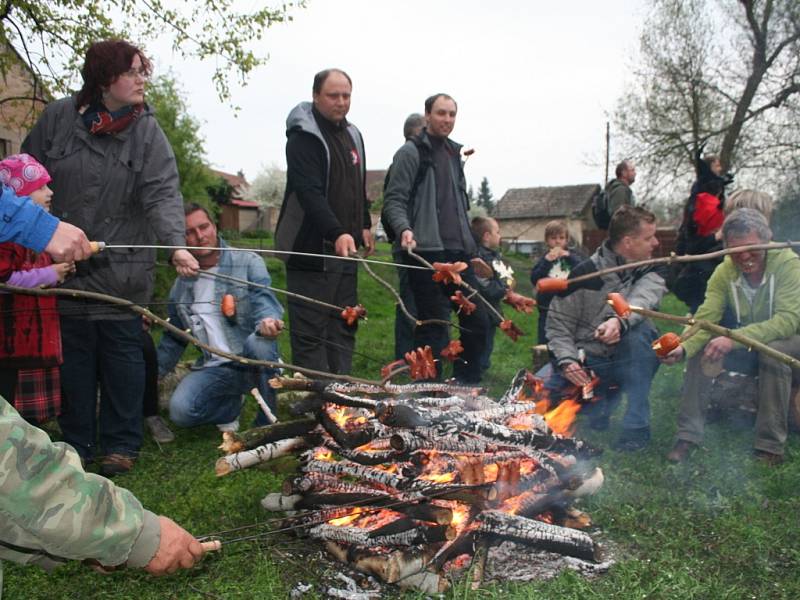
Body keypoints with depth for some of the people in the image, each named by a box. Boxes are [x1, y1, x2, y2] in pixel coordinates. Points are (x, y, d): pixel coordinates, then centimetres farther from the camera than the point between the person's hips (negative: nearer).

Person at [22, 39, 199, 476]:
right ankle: (77, 443, 26)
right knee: (73, 356, 11)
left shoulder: (147, 131, -4)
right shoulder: (58, 117, 2)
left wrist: (176, 243, -32)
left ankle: (120, 444, 19)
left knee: (122, 357, 4)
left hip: (122, 270, -2)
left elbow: (163, 194, -16)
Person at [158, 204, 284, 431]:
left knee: (259, 342, -38)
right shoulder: (181, 285, 12)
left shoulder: (248, 262, 0)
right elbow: (174, 339, 23)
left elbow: (264, 300, -15)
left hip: (252, 361, -3)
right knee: (180, 410, -23)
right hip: (214, 368, 3)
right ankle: (230, 407, 12)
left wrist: (267, 321, -38)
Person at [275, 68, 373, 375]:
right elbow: (309, 192, -23)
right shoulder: (303, 137, -10)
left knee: (344, 326, 12)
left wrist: (364, 225, 15)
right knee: (310, 330, -4)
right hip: (312, 247, -8)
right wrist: (336, 233, -34)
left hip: (346, 248, 8)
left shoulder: (352, 135, 16)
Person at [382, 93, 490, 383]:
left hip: (458, 252, 7)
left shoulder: (454, 153, 20)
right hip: (426, 252, -7)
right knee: (433, 325, -3)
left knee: (478, 320, 7)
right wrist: (404, 229, -26)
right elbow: (394, 200, -8)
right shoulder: (411, 152, -2)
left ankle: (467, 382, 22)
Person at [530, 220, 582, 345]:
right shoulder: (544, 259, 4)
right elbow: (534, 279, -9)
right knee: (545, 343, 7)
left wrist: (569, 257, -16)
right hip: (547, 310, 0)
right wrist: (547, 261, -16)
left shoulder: (572, 256, 6)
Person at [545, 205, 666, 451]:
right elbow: (558, 322, -5)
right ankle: (604, 402, 15)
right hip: (587, 364, 0)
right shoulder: (585, 273, -6)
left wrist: (619, 320, -46)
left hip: (632, 363, 0)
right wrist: (567, 360, -22)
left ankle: (637, 425, -22)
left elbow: (643, 297, -25)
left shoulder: (651, 273, -1)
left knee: (638, 328, -32)